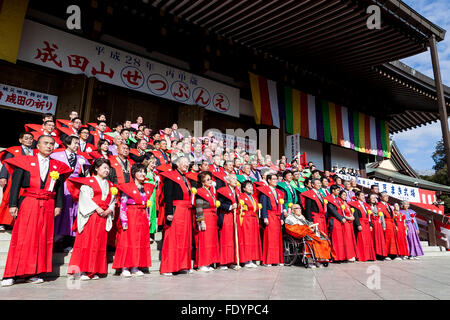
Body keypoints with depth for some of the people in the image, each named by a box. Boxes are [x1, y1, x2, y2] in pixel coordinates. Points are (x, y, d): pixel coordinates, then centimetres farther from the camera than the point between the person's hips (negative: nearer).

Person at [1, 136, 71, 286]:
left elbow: (60, 187, 10)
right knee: (22, 238, -1)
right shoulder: (24, 161, 5)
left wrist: (58, 205, 2)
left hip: (48, 206, 3)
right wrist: (13, 204, -7)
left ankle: (34, 273, 13)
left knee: (43, 239, 3)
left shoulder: (57, 166, 11)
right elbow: (15, 184, 0)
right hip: (28, 204, -2)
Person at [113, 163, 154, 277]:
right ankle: (125, 268, 5)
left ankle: (135, 267, 14)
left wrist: (147, 219, 11)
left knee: (141, 241, 6)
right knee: (128, 241, -3)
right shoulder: (127, 187, -4)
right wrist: (124, 220, -15)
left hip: (142, 218, 6)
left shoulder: (147, 188, 13)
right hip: (130, 217, -6)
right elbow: (122, 205, -9)